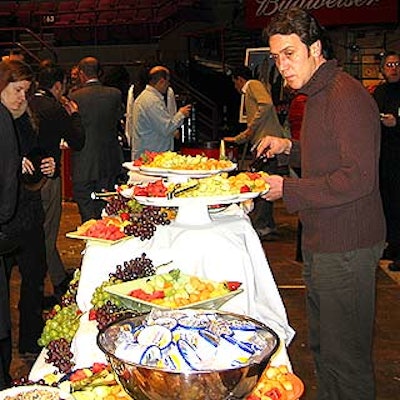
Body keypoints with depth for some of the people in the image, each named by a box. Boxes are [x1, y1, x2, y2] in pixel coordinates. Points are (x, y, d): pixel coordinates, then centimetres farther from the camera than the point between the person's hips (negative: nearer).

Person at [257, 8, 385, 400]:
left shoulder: (347, 96, -19)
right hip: (320, 240, 10)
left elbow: (358, 177, -25)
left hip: (346, 249, -10)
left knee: (344, 357, 0)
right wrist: (291, 147, 11)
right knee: (321, 346, 20)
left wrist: (287, 189, -20)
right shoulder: (317, 94, 14)